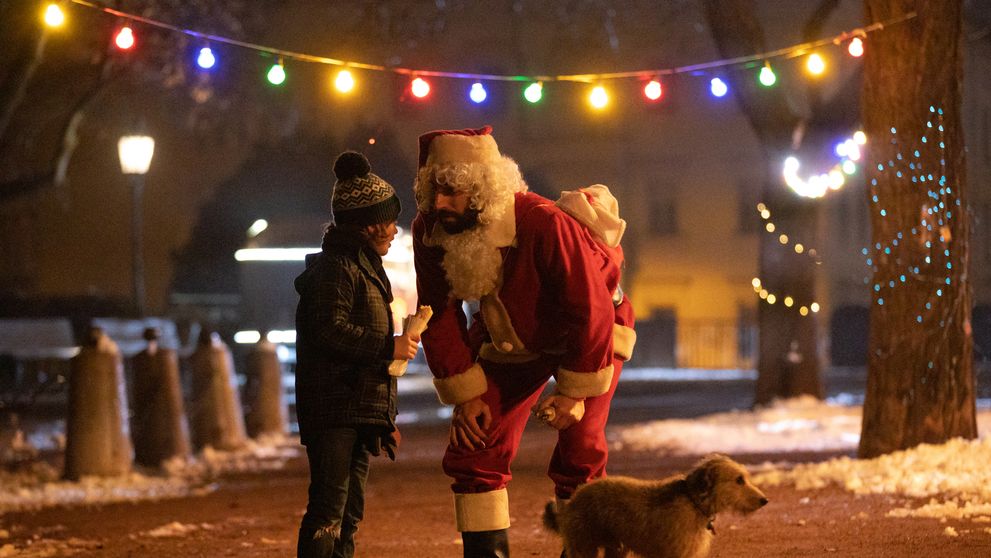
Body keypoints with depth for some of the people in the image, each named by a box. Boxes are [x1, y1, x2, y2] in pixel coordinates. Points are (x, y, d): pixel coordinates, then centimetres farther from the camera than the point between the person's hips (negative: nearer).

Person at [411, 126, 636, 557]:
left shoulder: (546, 224, -38)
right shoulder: (430, 231, -20)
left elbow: (591, 311, -30)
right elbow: (440, 316, -8)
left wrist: (575, 392, -24)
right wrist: (465, 393, -10)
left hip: (586, 333, -5)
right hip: (510, 340, 5)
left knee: (578, 459, -10)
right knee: (471, 453, -1)